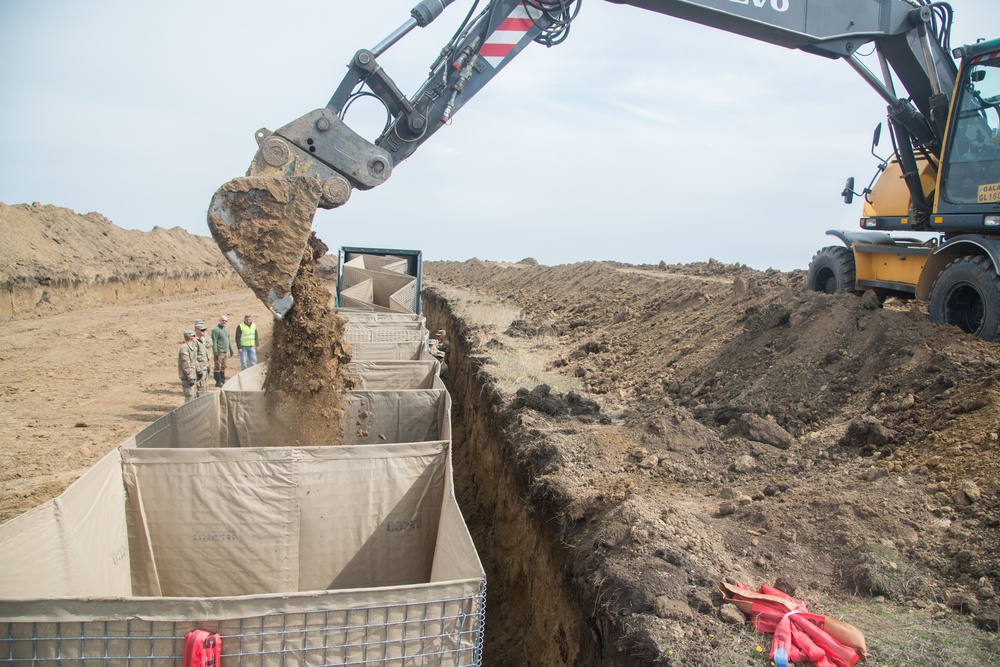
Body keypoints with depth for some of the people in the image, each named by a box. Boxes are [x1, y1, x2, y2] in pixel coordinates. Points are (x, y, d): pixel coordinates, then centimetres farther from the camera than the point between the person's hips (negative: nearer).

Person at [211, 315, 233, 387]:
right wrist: (215, 352, -19)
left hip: (226, 352, 8)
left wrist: (231, 349, 21)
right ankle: (218, 382, 2)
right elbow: (214, 342, -14)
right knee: (217, 367, -2)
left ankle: (223, 381, 20)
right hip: (219, 352, -8)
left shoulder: (226, 329, 16)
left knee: (223, 367, 13)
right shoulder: (216, 330, -10)